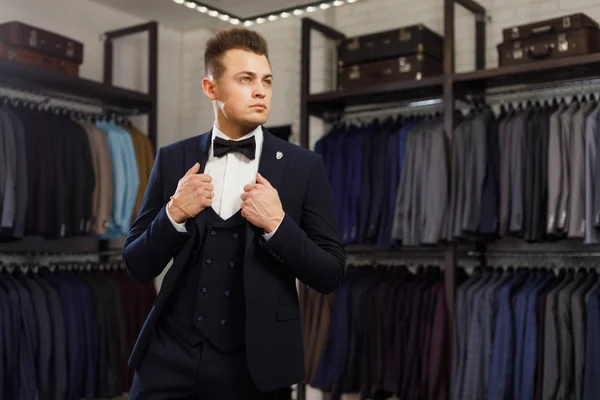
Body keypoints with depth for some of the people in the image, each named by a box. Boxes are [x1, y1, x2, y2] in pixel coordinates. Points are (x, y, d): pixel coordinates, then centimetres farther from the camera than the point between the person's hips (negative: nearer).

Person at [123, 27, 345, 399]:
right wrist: (174, 214, -15)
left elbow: (331, 275, -4)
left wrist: (278, 224, -19)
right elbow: (138, 266, 2)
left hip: (251, 359, -1)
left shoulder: (304, 166, -4)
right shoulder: (173, 159, 1)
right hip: (171, 353, 1)